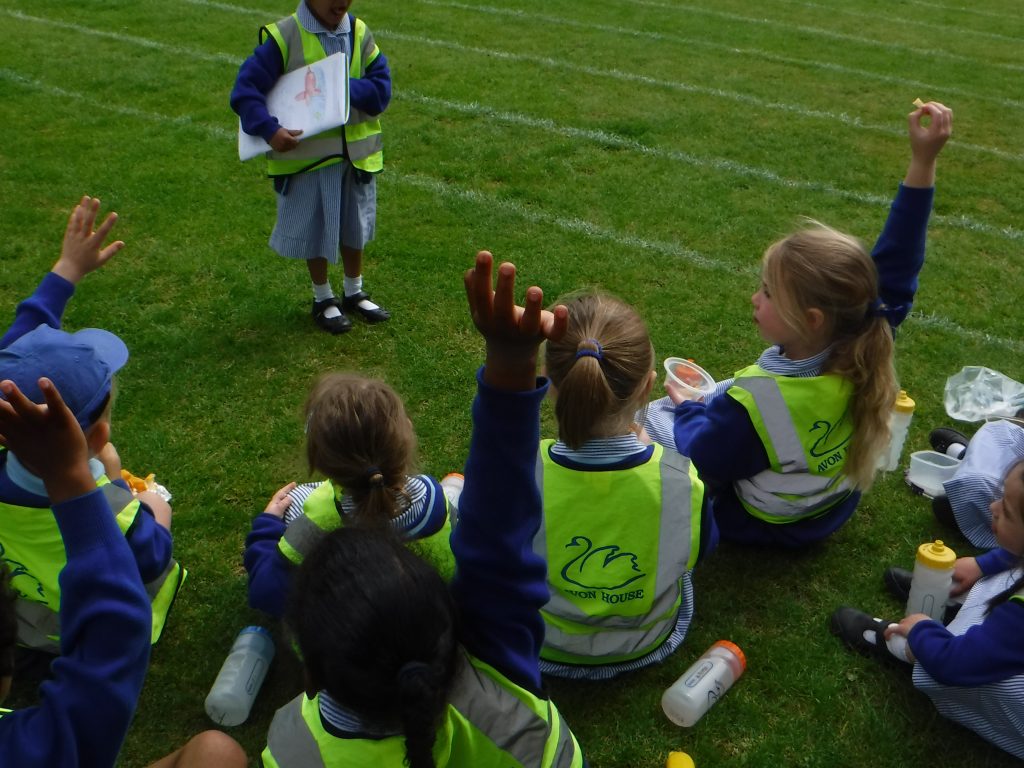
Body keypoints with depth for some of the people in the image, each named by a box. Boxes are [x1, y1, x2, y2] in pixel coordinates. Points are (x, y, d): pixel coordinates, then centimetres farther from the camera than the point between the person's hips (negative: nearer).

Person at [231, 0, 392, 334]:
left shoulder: (360, 33, 0)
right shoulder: (284, 36, -14)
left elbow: (381, 89, -6)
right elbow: (246, 89, -16)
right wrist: (269, 129, -31)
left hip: (357, 153, 4)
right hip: (306, 156, -4)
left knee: (354, 226, 18)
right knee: (314, 230, 10)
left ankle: (354, 294, 38)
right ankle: (323, 300, 30)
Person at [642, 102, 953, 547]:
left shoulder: (753, 404, -42)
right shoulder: (863, 353, -28)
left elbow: (697, 466, -26)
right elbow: (894, 268, -19)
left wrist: (686, 411, -6)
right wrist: (923, 163, -24)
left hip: (763, 525, -6)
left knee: (653, 416, 8)